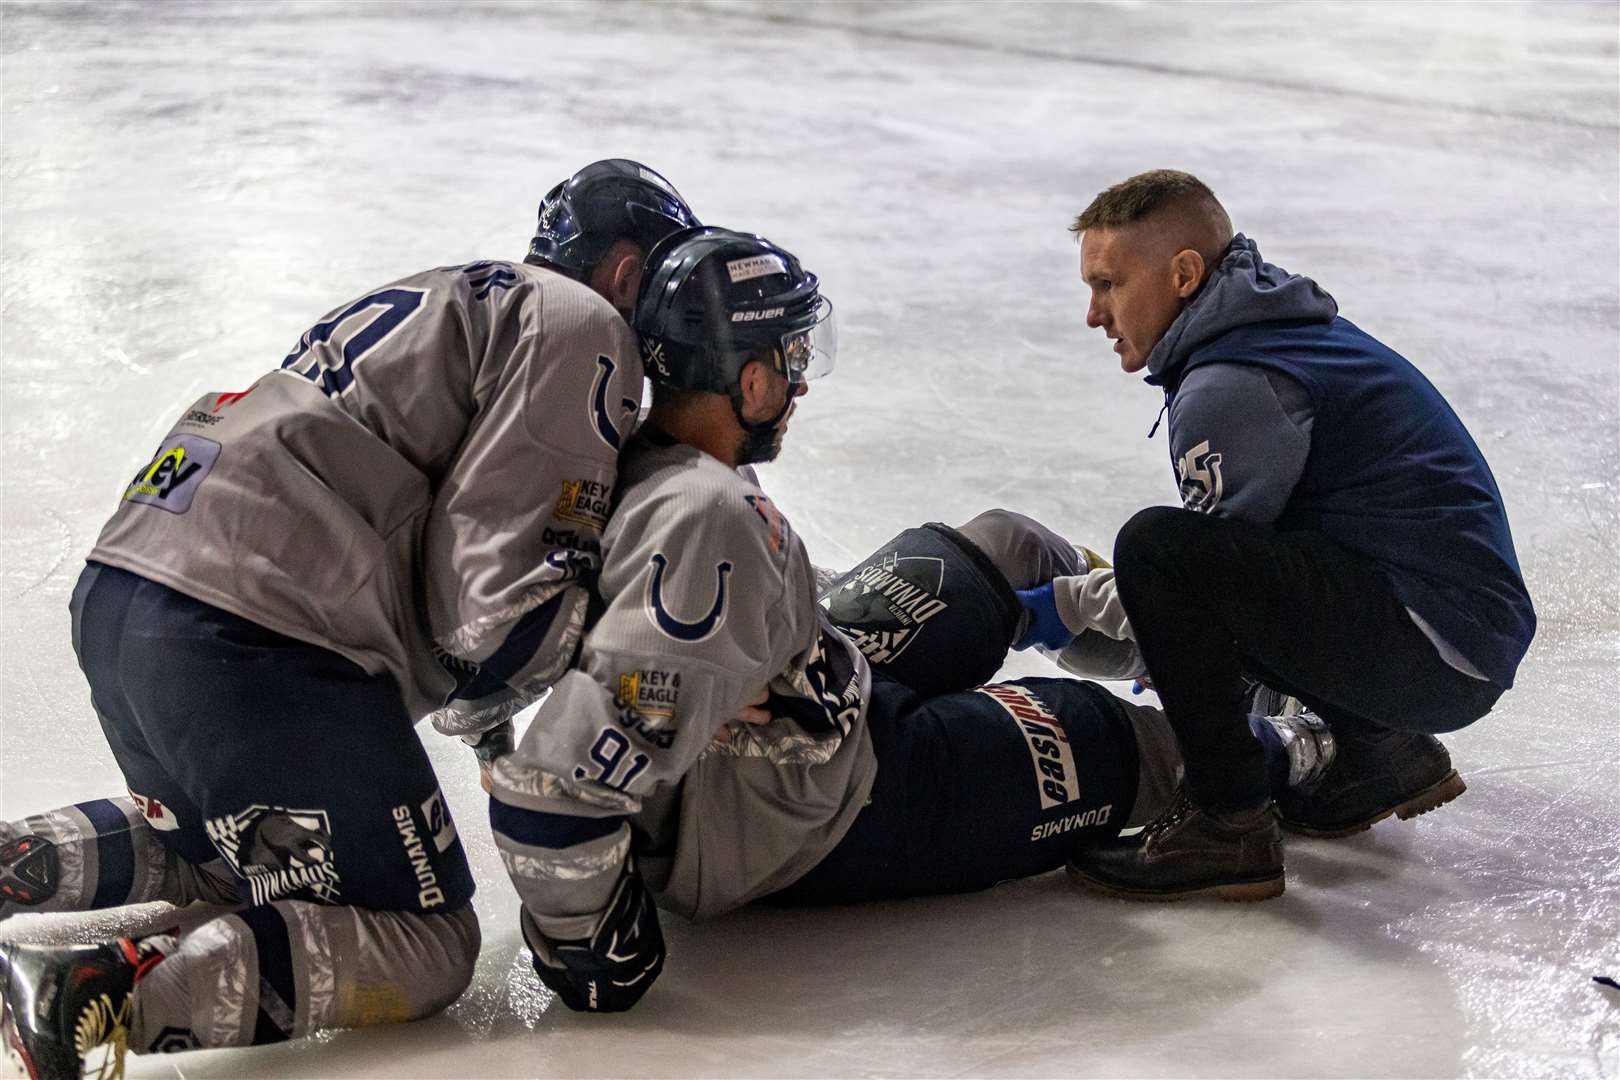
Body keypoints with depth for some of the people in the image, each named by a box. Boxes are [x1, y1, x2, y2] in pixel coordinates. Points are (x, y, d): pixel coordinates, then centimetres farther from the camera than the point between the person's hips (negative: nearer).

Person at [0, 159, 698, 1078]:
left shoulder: (449, 301, 29)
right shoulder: (582, 326, 0)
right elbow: (506, 576, -10)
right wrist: (472, 692, 7)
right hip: (258, 644, -10)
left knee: (236, 847, 35)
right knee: (423, 954, -2)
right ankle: (102, 994, -20)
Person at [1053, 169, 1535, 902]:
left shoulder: (1232, 387, -16)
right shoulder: (1285, 329, 16)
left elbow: (1198, 557, -10)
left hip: (1435, 647, -11)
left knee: (1155, 548, -23)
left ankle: (1229, 827, -14)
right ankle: (1385, 753, 25)